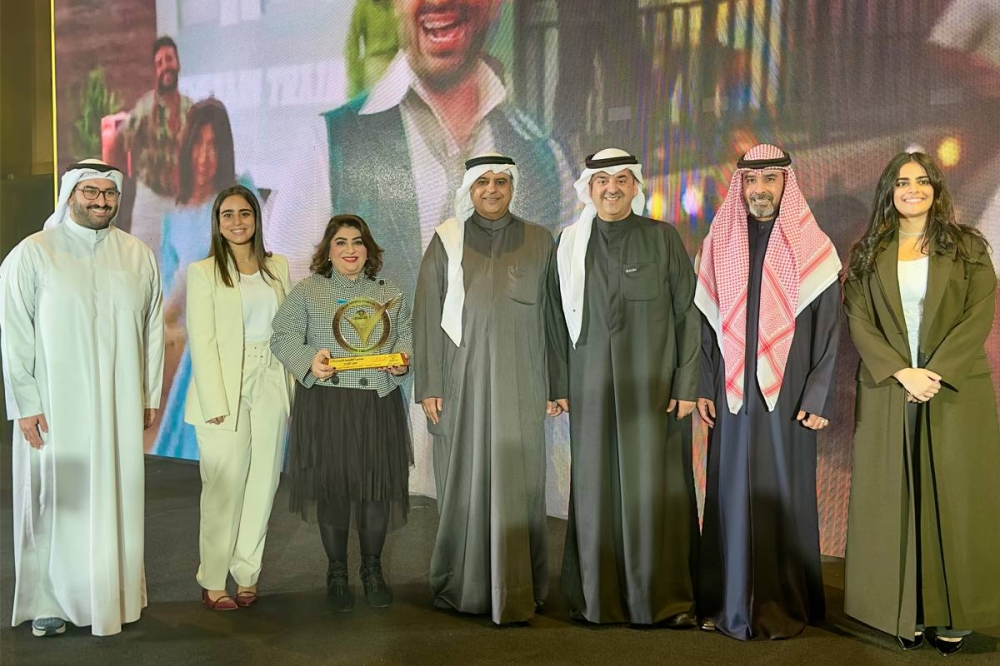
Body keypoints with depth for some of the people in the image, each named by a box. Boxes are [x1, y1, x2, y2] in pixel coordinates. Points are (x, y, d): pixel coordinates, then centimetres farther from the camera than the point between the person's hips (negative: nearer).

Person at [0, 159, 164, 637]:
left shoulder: (139, 257, 7)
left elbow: (152, 330, 10)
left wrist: (150, 396, 8)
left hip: (119, 408, 3)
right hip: (55, 408, -3)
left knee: (116, 501, 7)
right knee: (55, 503, 3)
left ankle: (113, 595, 19)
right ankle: (48, 602, 16)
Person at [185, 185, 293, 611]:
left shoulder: (277, 267, 11)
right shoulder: (204, 272, -1)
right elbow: (201, 342, -6)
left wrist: (290, 387, 3)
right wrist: (214, 404, -12)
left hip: (270, 388, 4)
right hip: (227, 390, -4)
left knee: (263, 483, 6)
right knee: (224, 488, -2)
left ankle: (246, 572, 18)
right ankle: (212, 582, 9)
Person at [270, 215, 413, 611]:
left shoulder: (390, 294, 13)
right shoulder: (307, 291, 4)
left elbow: (409, 334, 17)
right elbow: (282, 336, 0)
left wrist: (403, 358, -5)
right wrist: (309, 360, -18)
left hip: (379, 404, 2)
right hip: (327, 406, -2)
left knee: (378, 488, 4)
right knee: (332, 488, 4)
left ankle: (373, 571, 23)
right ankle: (337, 572, 22)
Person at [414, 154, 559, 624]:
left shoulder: (539, 241, 8)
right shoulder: (447, 242, 5)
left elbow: (553, 316, 7)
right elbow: (426, 316, 3)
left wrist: (555, 384, 2)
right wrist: (428, 386, -3)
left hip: (519, 385, 0)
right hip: (462, 382, 0)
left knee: (517, 484, 0)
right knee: (463, 483, 4)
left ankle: (515, 592, 8)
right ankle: (462, 586, 15)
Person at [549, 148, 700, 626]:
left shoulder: (663, 238, 1)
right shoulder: (569, 244, 7)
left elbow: (688, 313, -1)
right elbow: (560, 319, 8)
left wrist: (687, 383, -7)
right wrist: (559, 385, 3)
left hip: (653, 381, -2)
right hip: (592, 384, 2)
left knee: (656, 486, 0)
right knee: (596, 485, 4)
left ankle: (666, 597, 10)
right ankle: (596, 595, 13)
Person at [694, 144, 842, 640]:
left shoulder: (812, 247, 0)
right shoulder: (718, 244, 6)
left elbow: (829, 328, -1)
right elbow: (704, 320, 6)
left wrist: (817, 399, -6)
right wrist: (703, 387, 0)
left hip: (787, 391, -2)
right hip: (732, 393, 2)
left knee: (784, 492, 3)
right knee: (733, 490, 4)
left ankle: (782, 604, 15)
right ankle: (732, 600, 14)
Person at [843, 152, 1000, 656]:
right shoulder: (868, 253, 8)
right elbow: (858, 321, 0)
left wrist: (937, 372, -15)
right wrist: (901, 372, -13)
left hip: (957, 390, -1)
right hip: (888, 392, 1)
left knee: (953, 497, 1)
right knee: (893, 499, 1)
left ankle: (951, 615, 9)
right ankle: (905, 612, 8)